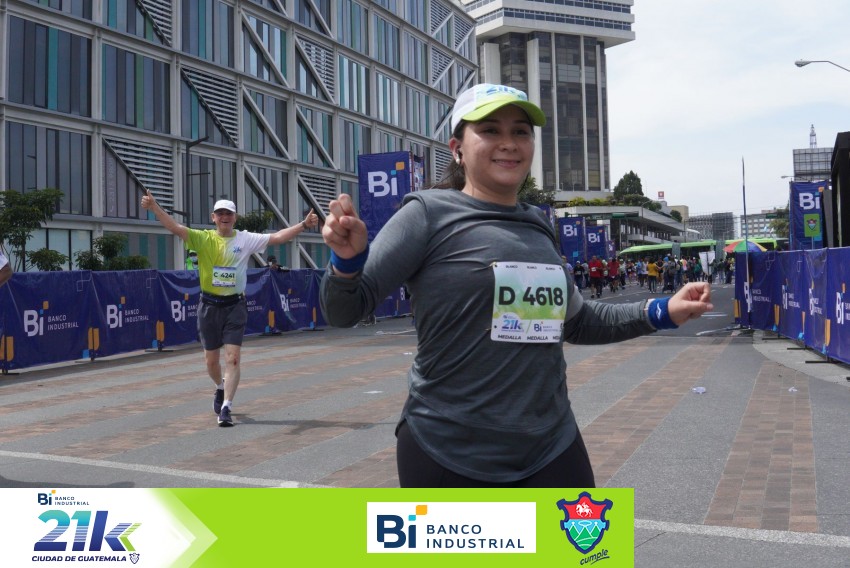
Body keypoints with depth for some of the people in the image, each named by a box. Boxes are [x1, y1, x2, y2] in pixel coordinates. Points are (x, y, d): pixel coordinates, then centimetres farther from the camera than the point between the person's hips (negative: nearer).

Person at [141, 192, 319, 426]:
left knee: (233, 358, -9)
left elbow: (277, 237, -5)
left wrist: (304, 224, -15)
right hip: (209, 305, 1)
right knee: (211, 360, 13)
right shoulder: (203, 238, -1)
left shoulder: (246, 239, -1)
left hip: (235, 305, -1)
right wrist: (154, 206, -25)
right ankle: (221, 388, 44)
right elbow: (176, 228, -12)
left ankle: (226, 408, -3)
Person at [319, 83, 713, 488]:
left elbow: (575, 321, 23)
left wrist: (662, 312, 15)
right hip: (447, 454, -5)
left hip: (552, 449, 5)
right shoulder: (429, 214, -8)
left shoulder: (538, 228, 10)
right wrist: (347, 260, -31)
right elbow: (344, 311, -10)